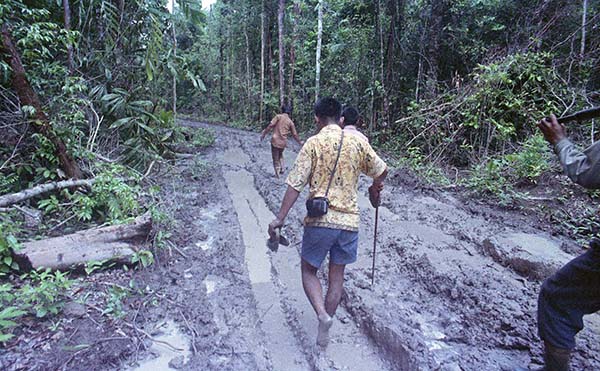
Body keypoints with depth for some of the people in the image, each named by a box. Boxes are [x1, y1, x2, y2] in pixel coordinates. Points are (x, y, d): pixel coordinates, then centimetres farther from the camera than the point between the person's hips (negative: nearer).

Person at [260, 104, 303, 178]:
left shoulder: (278, 116, -2)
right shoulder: (290, 122, 7)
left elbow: (270, 125, -11)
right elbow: (295, 134, 10)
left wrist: (264, 133, -5)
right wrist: (299, 142, 24)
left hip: (275, 140, -3)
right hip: (283, 142, 3)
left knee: (275, 158, 8)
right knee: (280, 155, 31)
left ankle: (277, 174, 9)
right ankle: (281, 168, 24)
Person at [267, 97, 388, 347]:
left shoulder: (313, 143, -6)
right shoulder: (357, 141, 3)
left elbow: (295, 184, -11)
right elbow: (382, 170, 11)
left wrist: (280, 218, -7)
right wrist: (374, 189, 31)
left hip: (319, 220, -3)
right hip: (349, 220, 3)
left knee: (308, 270, 15)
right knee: (337, 274, 16)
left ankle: (322, 315, -6)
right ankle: (324, 331, 28)